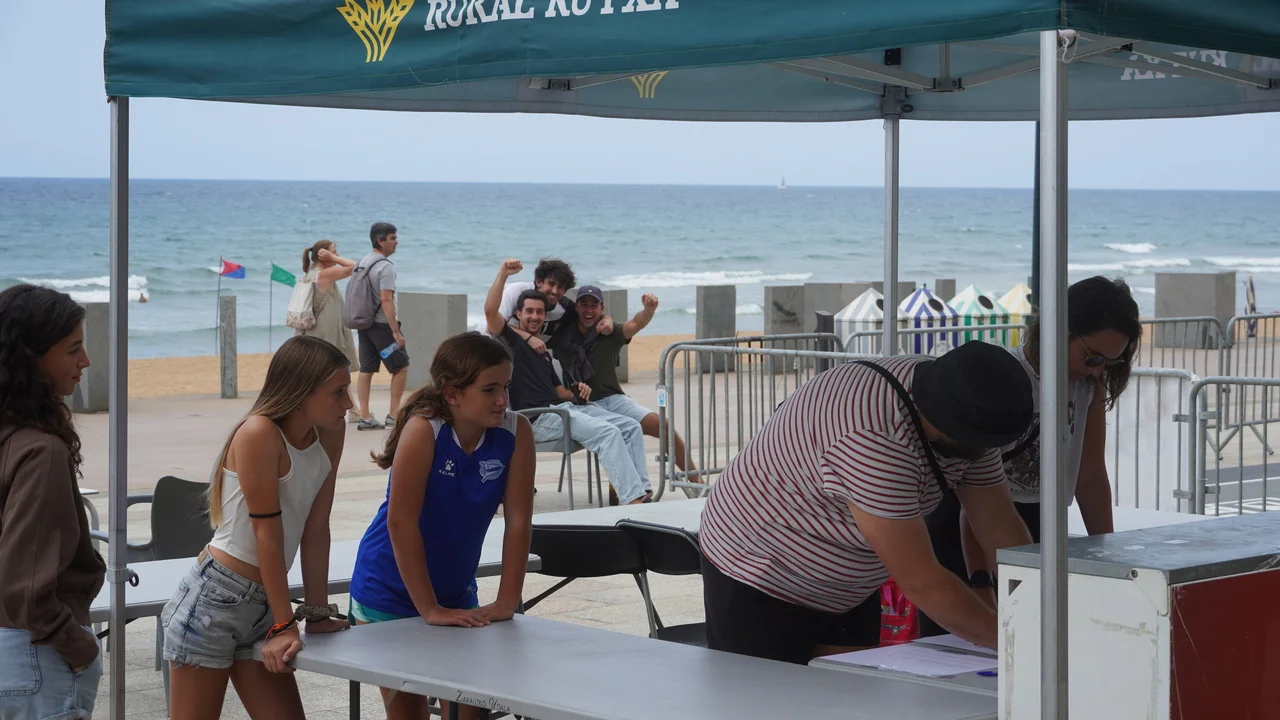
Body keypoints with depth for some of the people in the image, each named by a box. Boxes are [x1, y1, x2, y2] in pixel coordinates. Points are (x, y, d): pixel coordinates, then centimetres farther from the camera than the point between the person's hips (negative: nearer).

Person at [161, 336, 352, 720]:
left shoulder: (331, 433, 2)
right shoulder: (260, 433, -19)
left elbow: (316, 527, 6)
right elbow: (268, 532, -18)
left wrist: (317, 612, 6)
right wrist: (285, 624, -15)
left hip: (261, 607, 8)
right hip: (213, 601, -8)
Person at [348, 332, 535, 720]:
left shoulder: (516, 432, -13)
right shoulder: (423, 430, -25)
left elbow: (518, 520, -11)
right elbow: (401, 521, -26)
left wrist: (506, 603, -15)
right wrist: (429, 610, -24)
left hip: (456, 591, 4)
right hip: (391, 592, -4)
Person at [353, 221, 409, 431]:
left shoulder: (361, 263, 12)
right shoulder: (385, 267, -16)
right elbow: (386, 300, -22)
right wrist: (396, 331, -21)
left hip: (364, 323, 8)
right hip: (382, 324, -8)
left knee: (366, 369, 7)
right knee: (401, 366, 3)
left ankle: (364, 417, 5)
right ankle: (394, 414, 3)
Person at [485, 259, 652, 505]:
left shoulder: (543, 353, 28)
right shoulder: (510, 340, 4)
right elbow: (490, 310, -14)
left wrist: (575, 392, 6)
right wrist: (503, 274, -19)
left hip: (563, 408, 9)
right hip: (538, 418, -9)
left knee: (631, 427, -4)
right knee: (608, 432, -27)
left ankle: (641, 491, -13)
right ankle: (633, 499, -33)